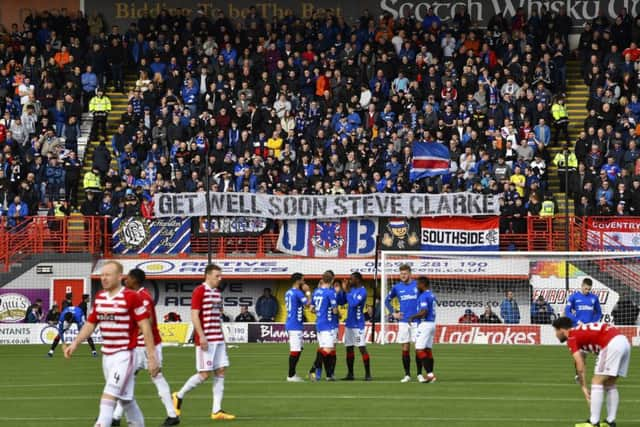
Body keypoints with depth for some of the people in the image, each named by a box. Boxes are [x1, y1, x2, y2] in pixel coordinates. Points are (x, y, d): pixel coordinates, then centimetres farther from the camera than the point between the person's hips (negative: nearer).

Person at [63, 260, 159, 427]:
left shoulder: (131, 297, -12)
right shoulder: (99, 297, 9)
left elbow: (145, 327, -11)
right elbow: (90, 324, 16)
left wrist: (151, 357, -13)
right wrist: (75, 343, 1)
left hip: (123, 355, -7)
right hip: (107, 355, 7)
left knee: (108, 397, -16)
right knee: (126, 399, 16)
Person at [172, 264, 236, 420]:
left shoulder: (217, 292, 15)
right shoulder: (199, 291, -10)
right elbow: (194, 316, -14)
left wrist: (221, 336, 18)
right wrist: (201, 336, -20)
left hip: (218, 339, 8)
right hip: (205, 340, -8)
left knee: (220, 372, 2)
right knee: (204, 374, -7)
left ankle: (217, 410, 3)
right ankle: (179, 396, 12)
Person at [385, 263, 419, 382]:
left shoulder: (417, 285, 0)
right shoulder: (397, 287, 7)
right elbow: (387, 301, 18)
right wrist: (393, 313, 7)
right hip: (403, 322, 2)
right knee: (405, 348, 3)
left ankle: (419, 374, 3)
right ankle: (407, 375, 10)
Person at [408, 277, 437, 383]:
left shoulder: (424, 296, -15)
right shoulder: (431, 295, 14)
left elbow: (424, 312, -23)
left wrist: (412, 317, -10)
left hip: (425, 324, -10)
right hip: (432, 323, 10)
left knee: (420, 350, -10)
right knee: (428, 350, 11)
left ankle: (430, 374, -16)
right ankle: (430, 375, 10)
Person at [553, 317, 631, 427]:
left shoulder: (571, 337, 1)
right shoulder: (579, 332, 27)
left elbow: (580, 366, -6)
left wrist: (584, 387, -1)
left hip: (612, 344, -9)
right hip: (624, 341, 9)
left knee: (597, 383, -3)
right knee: (610, 385, 16)